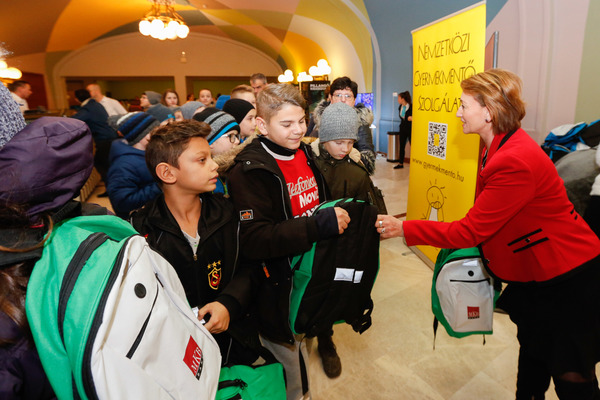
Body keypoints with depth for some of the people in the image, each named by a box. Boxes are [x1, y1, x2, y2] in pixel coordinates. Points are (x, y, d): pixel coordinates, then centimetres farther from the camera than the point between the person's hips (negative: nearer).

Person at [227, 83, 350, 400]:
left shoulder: (306, 154, 5)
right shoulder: (249, 171, -19)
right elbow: (253, 241, -28)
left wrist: (337, 216, 1)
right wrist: (320, 225, -33)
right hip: (280, 287, -6)